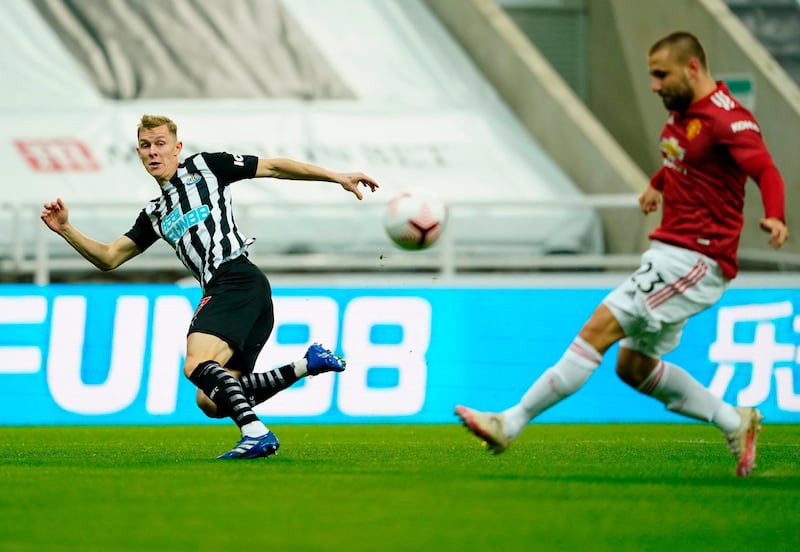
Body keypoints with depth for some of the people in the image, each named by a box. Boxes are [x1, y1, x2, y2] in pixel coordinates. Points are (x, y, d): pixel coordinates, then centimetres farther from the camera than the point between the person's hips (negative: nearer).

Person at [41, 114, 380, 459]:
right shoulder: (154, 216, 29)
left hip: (236, 278, -8)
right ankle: (308, 364, -3)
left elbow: (273, 167, 11)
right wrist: (65, 230, 14)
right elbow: (109, 258, 27)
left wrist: (338, 177, 8)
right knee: (211, 402, -4)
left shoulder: (204, 166, 12)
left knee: (197, 366, -27)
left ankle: (256, 433, -38)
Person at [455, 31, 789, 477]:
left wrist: (775, 216, -46)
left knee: (600, 327, -15)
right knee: (635, 366, 13)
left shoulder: (726, 118, -16)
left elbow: (767, 171, -29)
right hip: (670, 252, 10)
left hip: (697, 260, -10)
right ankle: (736, 423, 22)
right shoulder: (684, 110, 12)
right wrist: (658, 184, 29)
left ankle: (512, 422, -14)